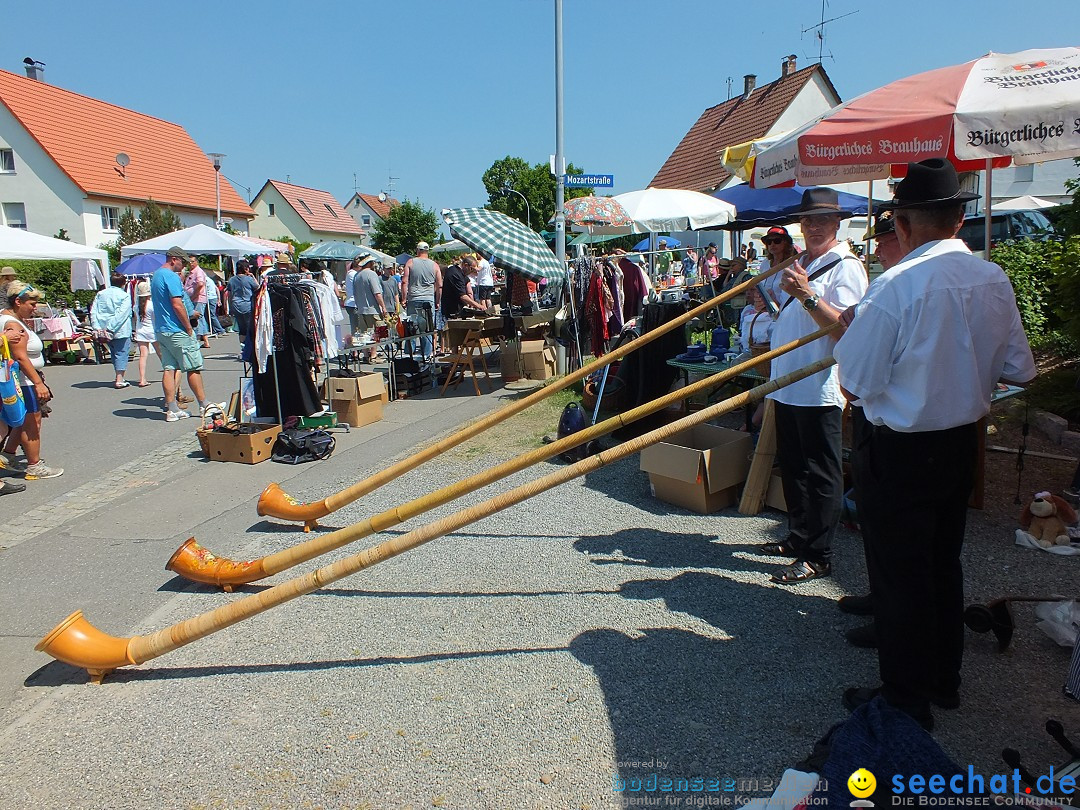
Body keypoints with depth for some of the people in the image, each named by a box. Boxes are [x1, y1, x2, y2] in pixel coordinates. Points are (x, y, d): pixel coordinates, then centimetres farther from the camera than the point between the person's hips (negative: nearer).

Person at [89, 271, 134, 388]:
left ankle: (119, 377, 28)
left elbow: (93, 311, 4)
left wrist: (97, 327, -3)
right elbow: (121, 314, -16)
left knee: (114, 353, 19)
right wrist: (110, 328, -17)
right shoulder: (125, 296, -6)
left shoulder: (100, 294, 12)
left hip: (104, 330, 6)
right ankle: (119, 380, -4)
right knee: (121, 353, 0)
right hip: (121, 331, -6)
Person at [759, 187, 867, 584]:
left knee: (820, 474, -1)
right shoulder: (798, 264, 18)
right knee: (792, 466, 17)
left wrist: (807, 294, -30)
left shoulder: (845, 267, -9)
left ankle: (818, 556, 8)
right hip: (787, 385, 9)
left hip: (819, 390, -9)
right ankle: (798, 537, 31)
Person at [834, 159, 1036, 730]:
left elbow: (854, 385, -19)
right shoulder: (994, 280, -1)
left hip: (900, 452, -7)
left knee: (899, 576, 7)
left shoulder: (896, 286, -22)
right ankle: (943, 678, 39)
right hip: (963, 443, 7)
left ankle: (906, 702, 21)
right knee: (943, 563, 22)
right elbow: (1018, 371, 7)